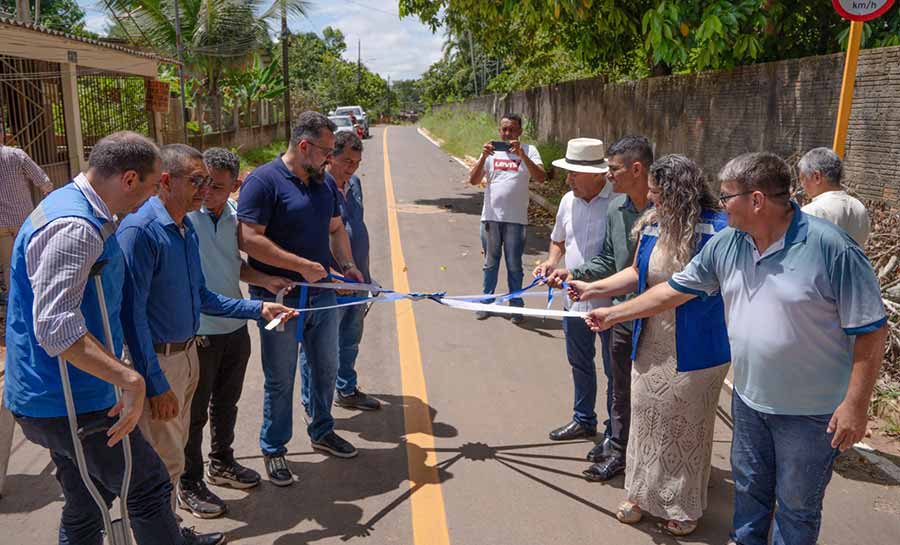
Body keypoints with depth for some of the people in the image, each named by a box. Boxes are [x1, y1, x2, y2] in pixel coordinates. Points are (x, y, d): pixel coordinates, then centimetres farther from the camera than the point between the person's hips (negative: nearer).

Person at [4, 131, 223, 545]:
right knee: (149, 488, 5)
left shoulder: (73, 206, 11)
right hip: (71, 403, -10)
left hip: (61, 397, 10)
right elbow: (55, 325, -33)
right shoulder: (73, 228, -24)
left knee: (85, 510, 19)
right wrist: (130, 380, -36)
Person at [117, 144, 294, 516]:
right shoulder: (140, 230, -21)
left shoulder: (187, 230, 6)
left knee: (176, 447, 21)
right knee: (165, 463, 3)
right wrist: (155, 384, -22)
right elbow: (132, 313, -22)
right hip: (156, 361, -9)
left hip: (187, 353, 9)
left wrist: (258, 309, 6)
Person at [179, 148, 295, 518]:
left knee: (226, 402, 23)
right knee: (195, 411, 9)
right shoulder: (184, 214, -18)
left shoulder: (234, 214, 3)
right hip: (198, 331, -6)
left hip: (235, 325, 7)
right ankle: (189, 484, 28)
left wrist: (266, 281, 0)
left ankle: (222, 463, 44)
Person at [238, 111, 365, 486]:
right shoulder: (264, 181, -15)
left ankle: (322, 431, 40)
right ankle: (274, 450, 24)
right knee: (280, 380, 6)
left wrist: (347, 265, 2)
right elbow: (248, 239, -23)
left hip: (321, 295, 7)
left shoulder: (322, 183, 9)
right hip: (279, 300, -7)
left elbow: (335, 229, 19)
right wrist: (302, 265, -23)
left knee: (325, 369, 19)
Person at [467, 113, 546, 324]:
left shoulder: (529, 151, 0)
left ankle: (516, 305, 17)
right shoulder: (491, 151, 7)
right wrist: (483, 157, -16)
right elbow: (473, 180, -1)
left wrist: (522, 155, -24)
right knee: (490, 263, 13)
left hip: (516, 219, -2)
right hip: (490, 217, 2)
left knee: (514, 265, 5)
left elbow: (541, 178, -15)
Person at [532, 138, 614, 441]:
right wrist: (552, 261, -3)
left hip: (611, 302, -7)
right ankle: (584, 420, 42)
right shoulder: (568, 201, 3)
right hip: (575, 299, 7)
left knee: (615, 368, 9)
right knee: (580, 363, 22)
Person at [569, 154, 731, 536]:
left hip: (694, 353, -5)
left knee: (686, 427, 11)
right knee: (646, 419, 16)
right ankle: (642, 492, 37)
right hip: (651, 347, 5)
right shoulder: (651, 225, 0)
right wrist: (592, 289, 7)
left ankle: (684, 507, 33)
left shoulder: (717, 229, -18)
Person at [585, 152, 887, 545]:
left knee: (797, 504, 14)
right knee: (749, 488, 23)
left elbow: (870, 330, -16)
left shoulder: (831, 247, -21)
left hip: (811, 411, -5)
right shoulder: (726, 244, -4)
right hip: (748, 399, 5)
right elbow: (675, 290, 6)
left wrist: (855, 404, -17)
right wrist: (613, 314, 9)